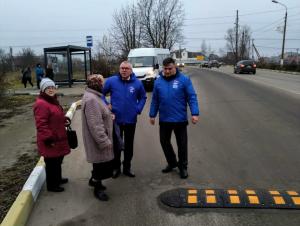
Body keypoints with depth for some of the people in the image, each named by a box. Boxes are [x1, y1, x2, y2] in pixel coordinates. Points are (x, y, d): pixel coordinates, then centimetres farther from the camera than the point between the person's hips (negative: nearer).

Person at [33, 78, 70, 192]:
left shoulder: (53, 100, 12)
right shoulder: (41, 104, -22)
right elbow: (41, 125, -25)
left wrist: (64, 120, 6)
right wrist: (49, 138, -24)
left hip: (58, 138, 10)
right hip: (50, 141, -10)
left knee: (58, 161, 23)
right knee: (51, 163, 4)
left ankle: (58, 179, 41)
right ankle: (52, 185, 19)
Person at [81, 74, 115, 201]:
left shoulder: (94, 96, 9)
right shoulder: (91, 99, -26)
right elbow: (95, 125, -29)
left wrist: (109, 115, 8)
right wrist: (104, 141, -26)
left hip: (100, 139, 10)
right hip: (98, 140, -10)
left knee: (101, 163, 23)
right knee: (102, 164, 5)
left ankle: (94, 180, 43)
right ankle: (98, 188, 23)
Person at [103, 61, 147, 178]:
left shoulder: (137, 83, -1)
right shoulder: (111, 81, -7)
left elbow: (143, 97, 11)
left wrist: (138, 109, -1)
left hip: (131, 120, 2)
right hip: (115, 119, -1)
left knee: (129, 145, 12)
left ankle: (127, 167, 28)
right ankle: (116, 167, 26)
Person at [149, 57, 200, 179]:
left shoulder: (184, 80, -8)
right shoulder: (158, 81, 3)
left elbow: (192, 97, -10)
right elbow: (155, 100, 8)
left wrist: (195, 113, -18)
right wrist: (152, 115, 8)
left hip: (180, 119, -3)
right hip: (164, 119, 4)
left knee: (182, 144, 8)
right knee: (164, 142, 15)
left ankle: (183, 167, 25)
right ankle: (172, 162, 37)